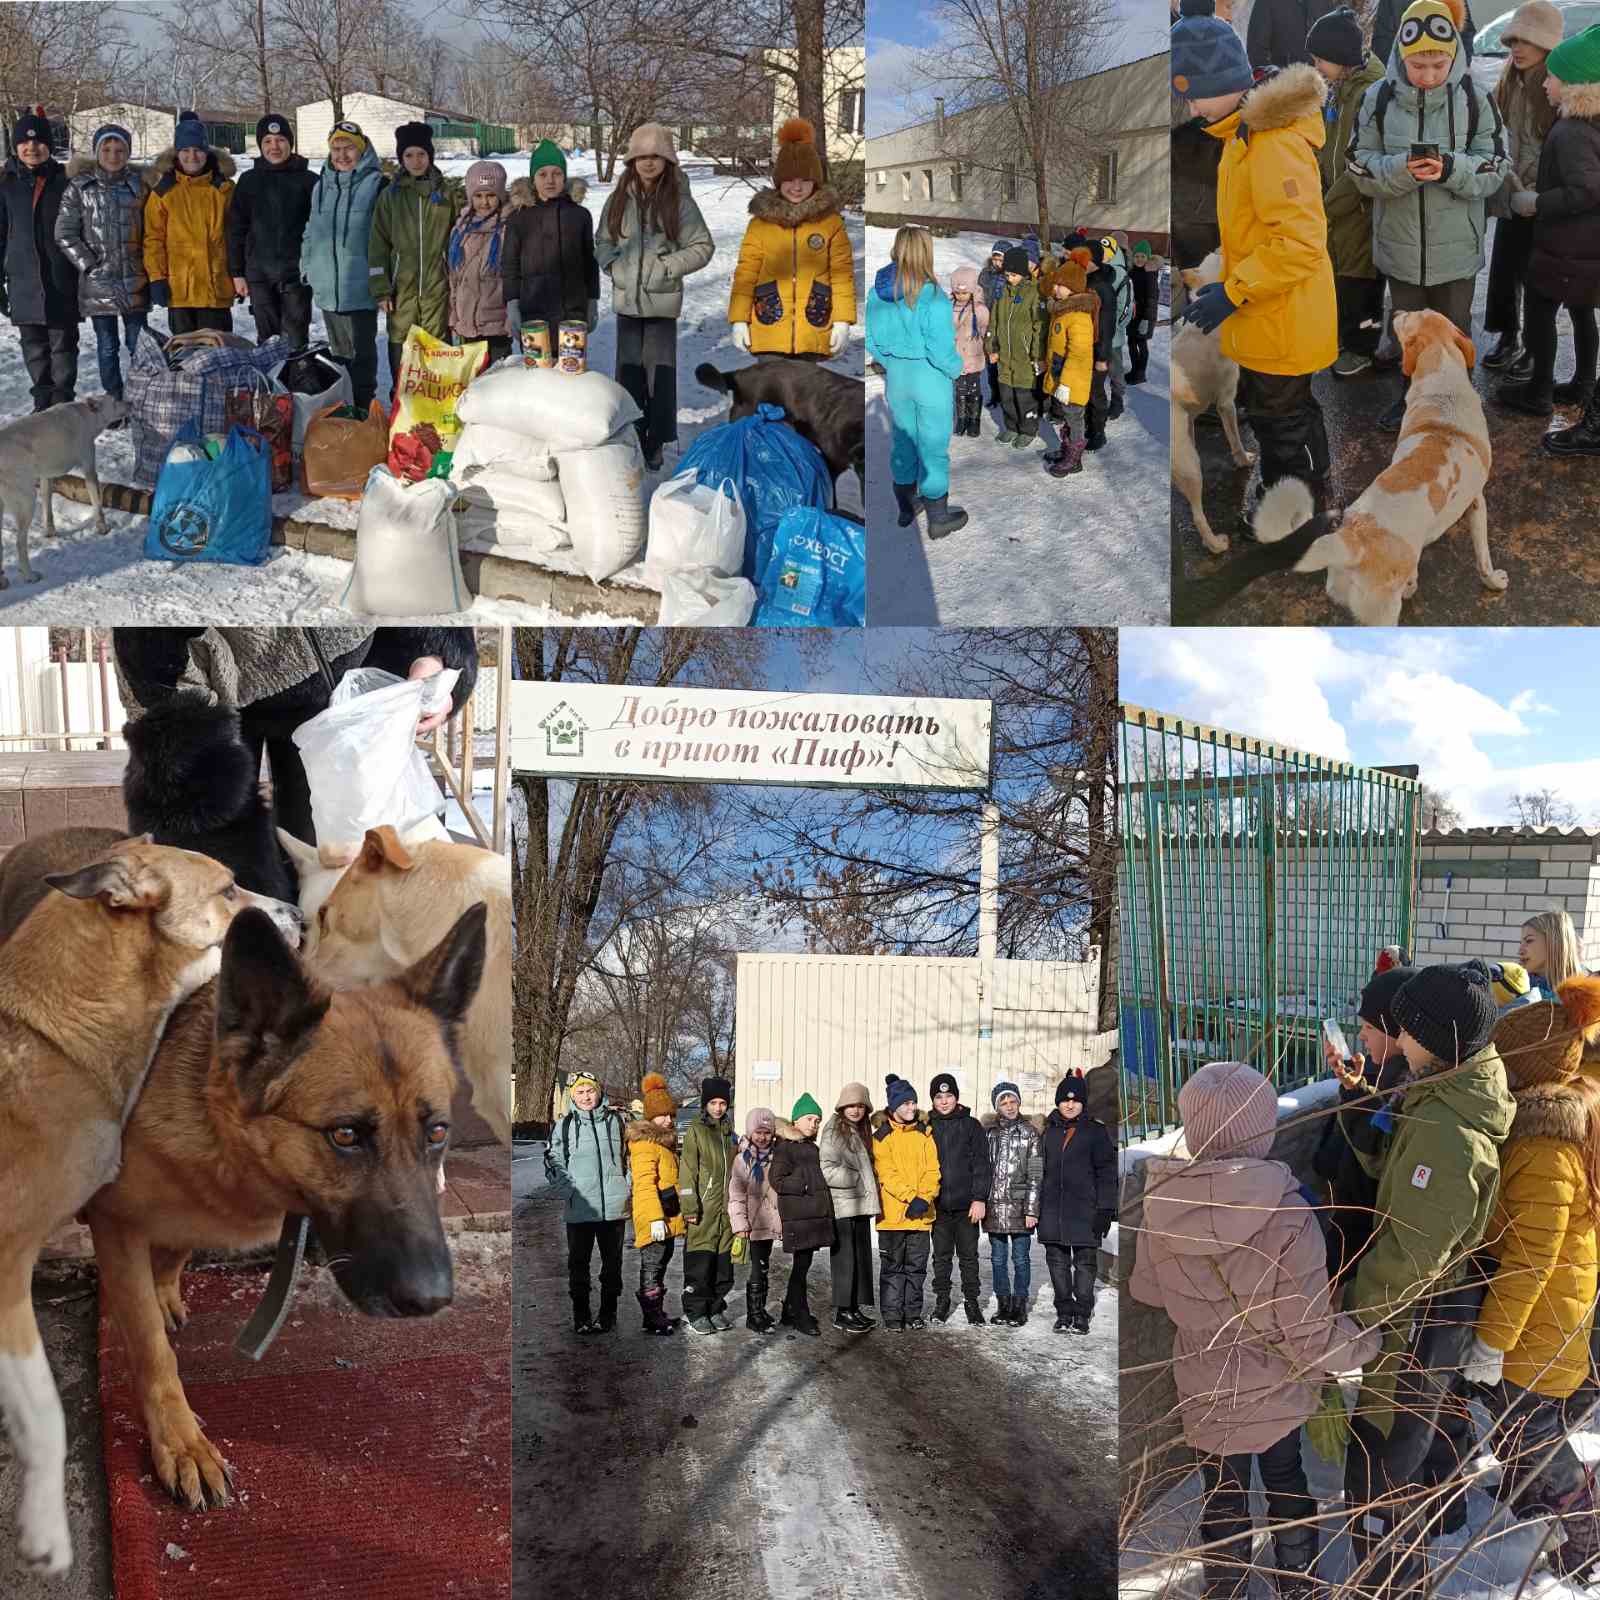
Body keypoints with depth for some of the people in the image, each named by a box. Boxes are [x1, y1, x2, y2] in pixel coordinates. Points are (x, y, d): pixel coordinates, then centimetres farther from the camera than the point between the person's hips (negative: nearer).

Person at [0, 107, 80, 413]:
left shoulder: (65, 181, 0)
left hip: (62, 281, -3)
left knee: (63, 344, -1)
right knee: (33, 345, 8)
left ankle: (63, 401, 8)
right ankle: (43, 401, 17)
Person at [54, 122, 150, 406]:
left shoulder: (139, 183, 5)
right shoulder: (80, 186, 1)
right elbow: (64, 233, -1)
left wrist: (147, 261, 0)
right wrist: (88, 264, -6)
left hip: (135, 281, 0)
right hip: (97, 282, 0)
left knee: (138, 344, 2)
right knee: (107, 346, 6)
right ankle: (114, 401, 15)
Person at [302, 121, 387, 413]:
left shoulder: (377, 185, -5)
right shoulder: (321, 186, 14)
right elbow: (311, 232, 22)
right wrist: (308, 267, 16)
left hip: (360, 287, -6)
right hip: (327, 288, 6)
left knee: (362, 351, -1)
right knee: (339, 351, 14)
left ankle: (362, 405, 5)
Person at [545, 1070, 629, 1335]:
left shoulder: (617, 1121, 6)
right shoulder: (564, 1126, 2)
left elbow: (631, 1156, 14)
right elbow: (553, 1164, 5)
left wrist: (627, 1187, 4)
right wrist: (570, 1192, -6)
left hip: (614, 1206, 1)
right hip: (580, 1209, -1)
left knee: (612, 1262, 9)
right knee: (578, 1263, 3)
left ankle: (608, 1313, 21)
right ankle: (581, 1317, 13)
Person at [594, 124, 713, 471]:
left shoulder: (679, 201, -4)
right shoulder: (619, 199, 6)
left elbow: (702, 246, -2)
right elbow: (603, 240, 17)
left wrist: (667, 267, -11)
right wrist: (612, 263, -3)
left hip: (662, 300, -3)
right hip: (626, 299, 3)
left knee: (660, 370, -1)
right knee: (629, 369, 8)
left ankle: (656, 442, 7)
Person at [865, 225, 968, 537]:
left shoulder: (879, 290, -7)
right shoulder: (933, 298, -24)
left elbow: (873, 339, 2)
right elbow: (941, 351, -22)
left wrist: (892, 365, 16)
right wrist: (956, 369, -2)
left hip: (897, 379, 5)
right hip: (931, 382, -5)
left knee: (903, 440, 21)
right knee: (934, 447, 9)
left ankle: (906, 506, 36)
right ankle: (938, 518, 21)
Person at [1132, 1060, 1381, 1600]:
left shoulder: (1163, 1207, -21)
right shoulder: (1288, 1217, -30)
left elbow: (1146, 1289, -1)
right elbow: (1313, 1342, -23)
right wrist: (1368, 1339, -3)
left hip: (1206, 1396, 1)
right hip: (1278, 1395, -1)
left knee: (1222, 1502, 23)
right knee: (1288, 1484, 28)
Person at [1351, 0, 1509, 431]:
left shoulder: (1474, 99, -9)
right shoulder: (1380, 98, -8)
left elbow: (1495, 169, -7)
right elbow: (1362, 168, -6)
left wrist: (1452, 168, -27)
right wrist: (1401, 169, -27)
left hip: (1456, 246, -1)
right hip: (1400, 243, 1)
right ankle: (1411, 398, 37)